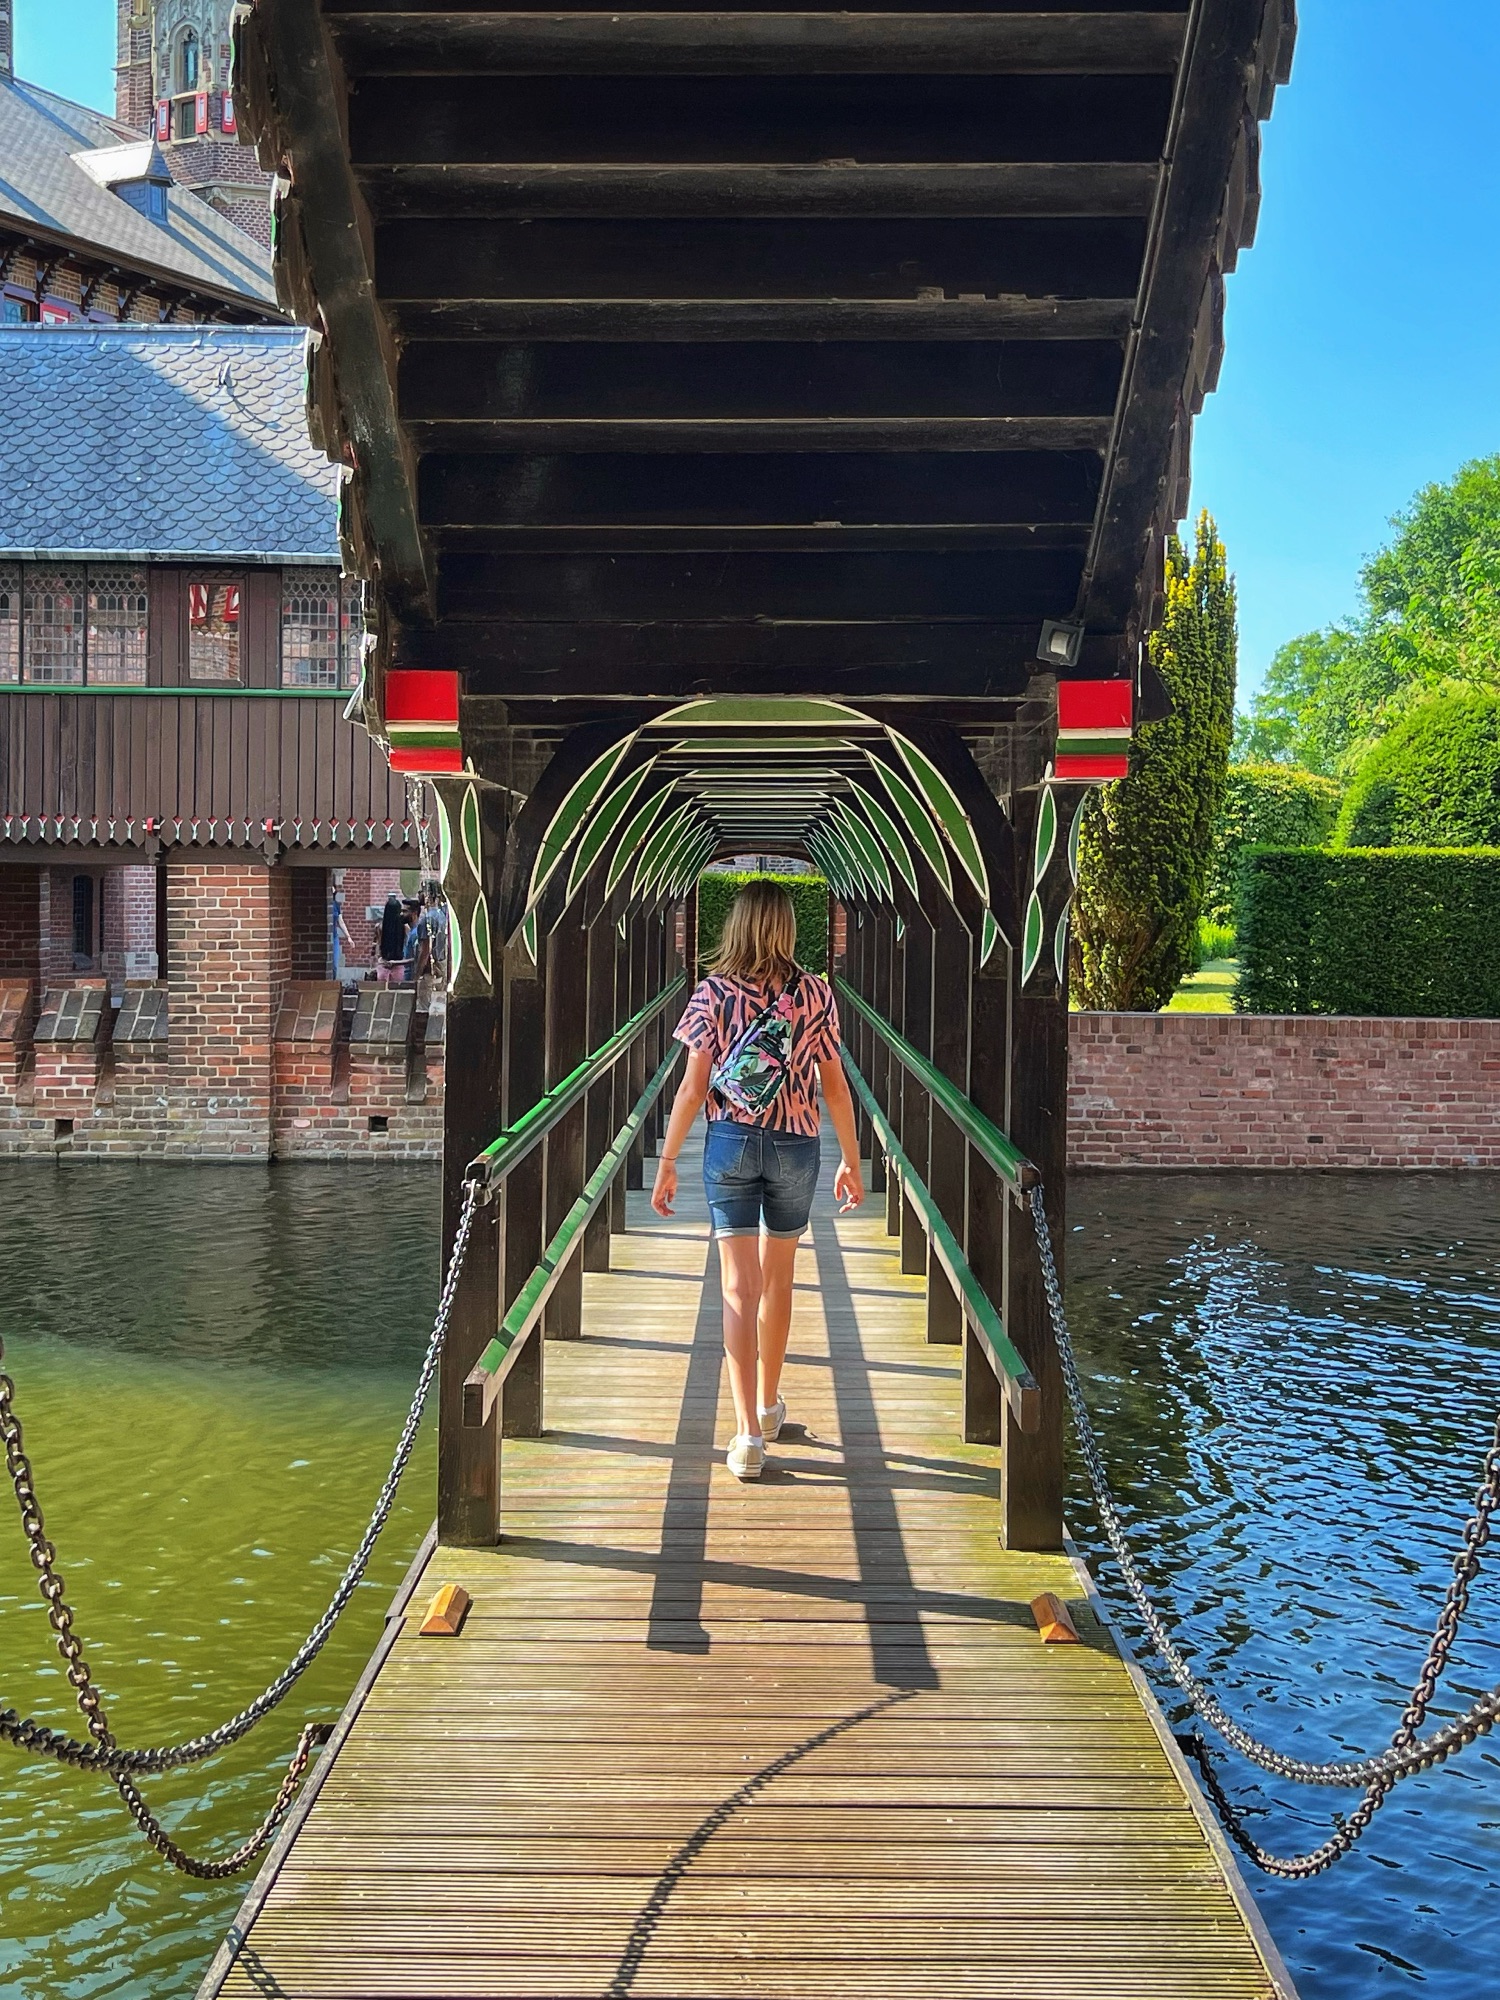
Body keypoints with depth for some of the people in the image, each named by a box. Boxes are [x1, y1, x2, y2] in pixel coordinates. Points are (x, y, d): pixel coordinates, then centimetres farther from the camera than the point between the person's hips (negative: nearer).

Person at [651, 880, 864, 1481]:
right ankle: (769, 1405, 35)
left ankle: (749, 1433, -9)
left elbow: (693, 1087, -7)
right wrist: (850, 1161, 11)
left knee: (740, 1288, -1)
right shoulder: (815, 993, -1)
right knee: (777, 1280, 18)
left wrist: (667, 1163, 0)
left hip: (730, 1144, -1)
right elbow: (834, 1086, 1)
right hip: (795, 1145, 2)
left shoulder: (713, 992, -5)